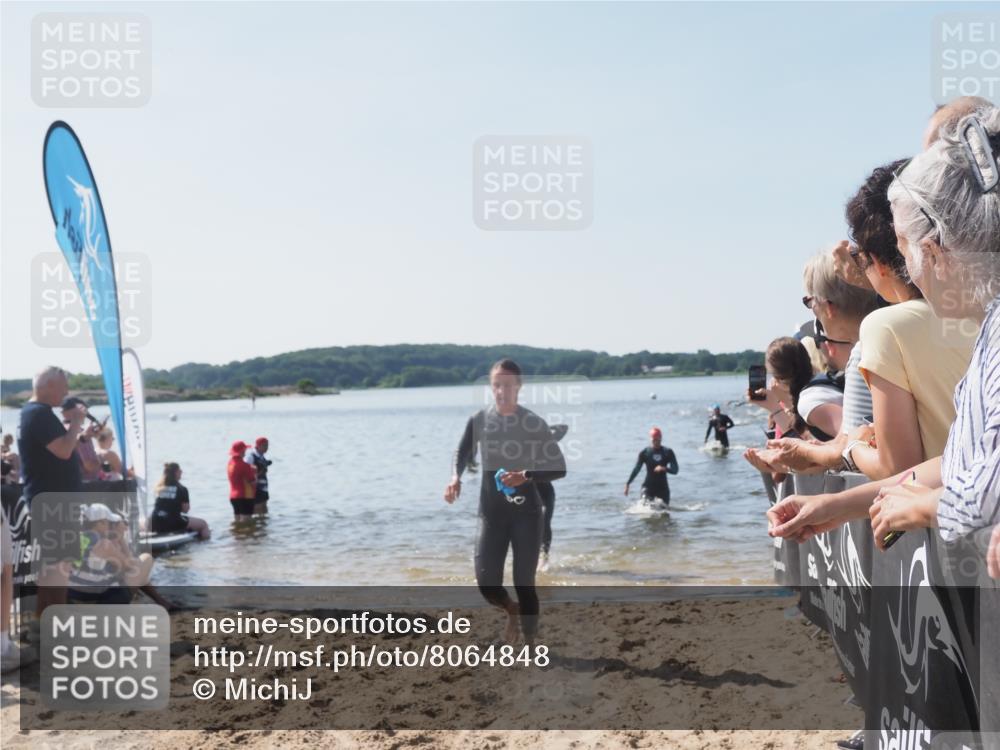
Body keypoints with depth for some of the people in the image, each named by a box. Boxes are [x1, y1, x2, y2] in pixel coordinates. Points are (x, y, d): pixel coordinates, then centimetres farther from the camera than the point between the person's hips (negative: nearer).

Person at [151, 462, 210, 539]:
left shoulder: (158, 487, 11)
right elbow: (185, 509, -2)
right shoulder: (182, 489, -3)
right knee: (203, 523, 12)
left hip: (156, 525, 5)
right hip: (174, 523, -5)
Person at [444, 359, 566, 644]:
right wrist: (455, 478, -7)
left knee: (524, 584, 1)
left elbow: (559, 469, -5)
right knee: (487, 584, -2)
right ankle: (512, 610, 34)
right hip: (491, 513, 2)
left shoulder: (534, 423, -7)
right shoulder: (479, 420, -1)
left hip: (526, 513, -2)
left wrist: (525, 476, -22)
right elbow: (462, 455, 14)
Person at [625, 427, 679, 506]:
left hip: (663, 487, 2)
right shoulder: (645, 452, 0)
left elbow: (675, 469, -4)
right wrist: (628, 484, -2)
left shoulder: (668, 452, 1)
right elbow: (636, 469, 3)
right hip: (648, 486, -2)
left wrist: (664, 469, -24)